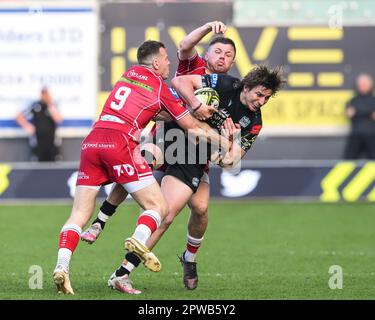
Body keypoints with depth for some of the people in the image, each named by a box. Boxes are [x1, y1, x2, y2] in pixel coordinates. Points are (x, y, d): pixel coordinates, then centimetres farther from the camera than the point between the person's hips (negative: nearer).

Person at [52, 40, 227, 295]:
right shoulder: (160, 88, 7)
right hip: (121, 143, -6)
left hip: (92, 141, 6)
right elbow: (191, 127, 13)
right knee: (159, 207, 1)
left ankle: (62, 266, -15)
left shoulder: (129, 74, 24)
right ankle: (139, 240, -29)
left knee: (80, 214, 4)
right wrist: (222, 141, 25)